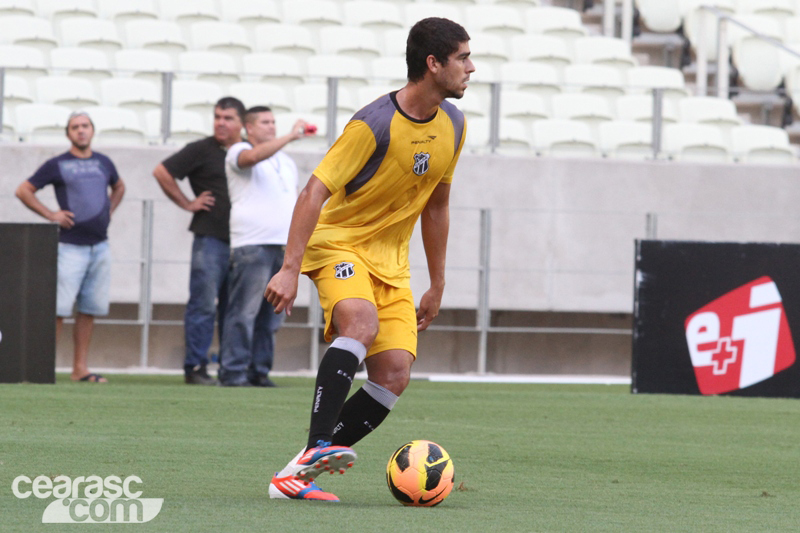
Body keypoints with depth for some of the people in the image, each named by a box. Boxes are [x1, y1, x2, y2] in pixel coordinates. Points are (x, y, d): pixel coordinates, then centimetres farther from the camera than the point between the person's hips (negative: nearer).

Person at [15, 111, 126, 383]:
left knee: (89, 309, 5)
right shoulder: (57, 165, 1)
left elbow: (119, 187, 34)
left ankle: (80, 368, 9)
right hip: (71, 246, -5)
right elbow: (23, 190, 3)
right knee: (58, 308, -10)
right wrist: (50, 214, -5)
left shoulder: (103, 163, 15)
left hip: (100, 246, 5)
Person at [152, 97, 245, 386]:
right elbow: (162, 172, -1)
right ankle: (195, 367, -3)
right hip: (210, 239, -5)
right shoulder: (201, 150, 0)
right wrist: (187, 204, -1)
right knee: (204, 304, -7)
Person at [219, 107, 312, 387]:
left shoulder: (286, 162, 25)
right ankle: (233, 372, -9)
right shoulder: (238, 152, 2)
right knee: (244, 312, -11)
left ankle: (259, 371, 8)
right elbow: (254, 156, -22)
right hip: (251, 245, -7)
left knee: (272, 316, 4)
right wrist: (291, 136, -23)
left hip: (284, 246, 7)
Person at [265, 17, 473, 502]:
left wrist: (438, 285, 18)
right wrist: (290, 269, -27)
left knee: (394, 375, -10)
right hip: (339, 243, -6)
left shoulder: (453, 125, 3)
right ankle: (317, 447, -40)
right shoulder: (373, 125, -19)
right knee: (361, 323, -36)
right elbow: (314, 193, -20)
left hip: (391, 260, 7)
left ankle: (296, 475, -6)